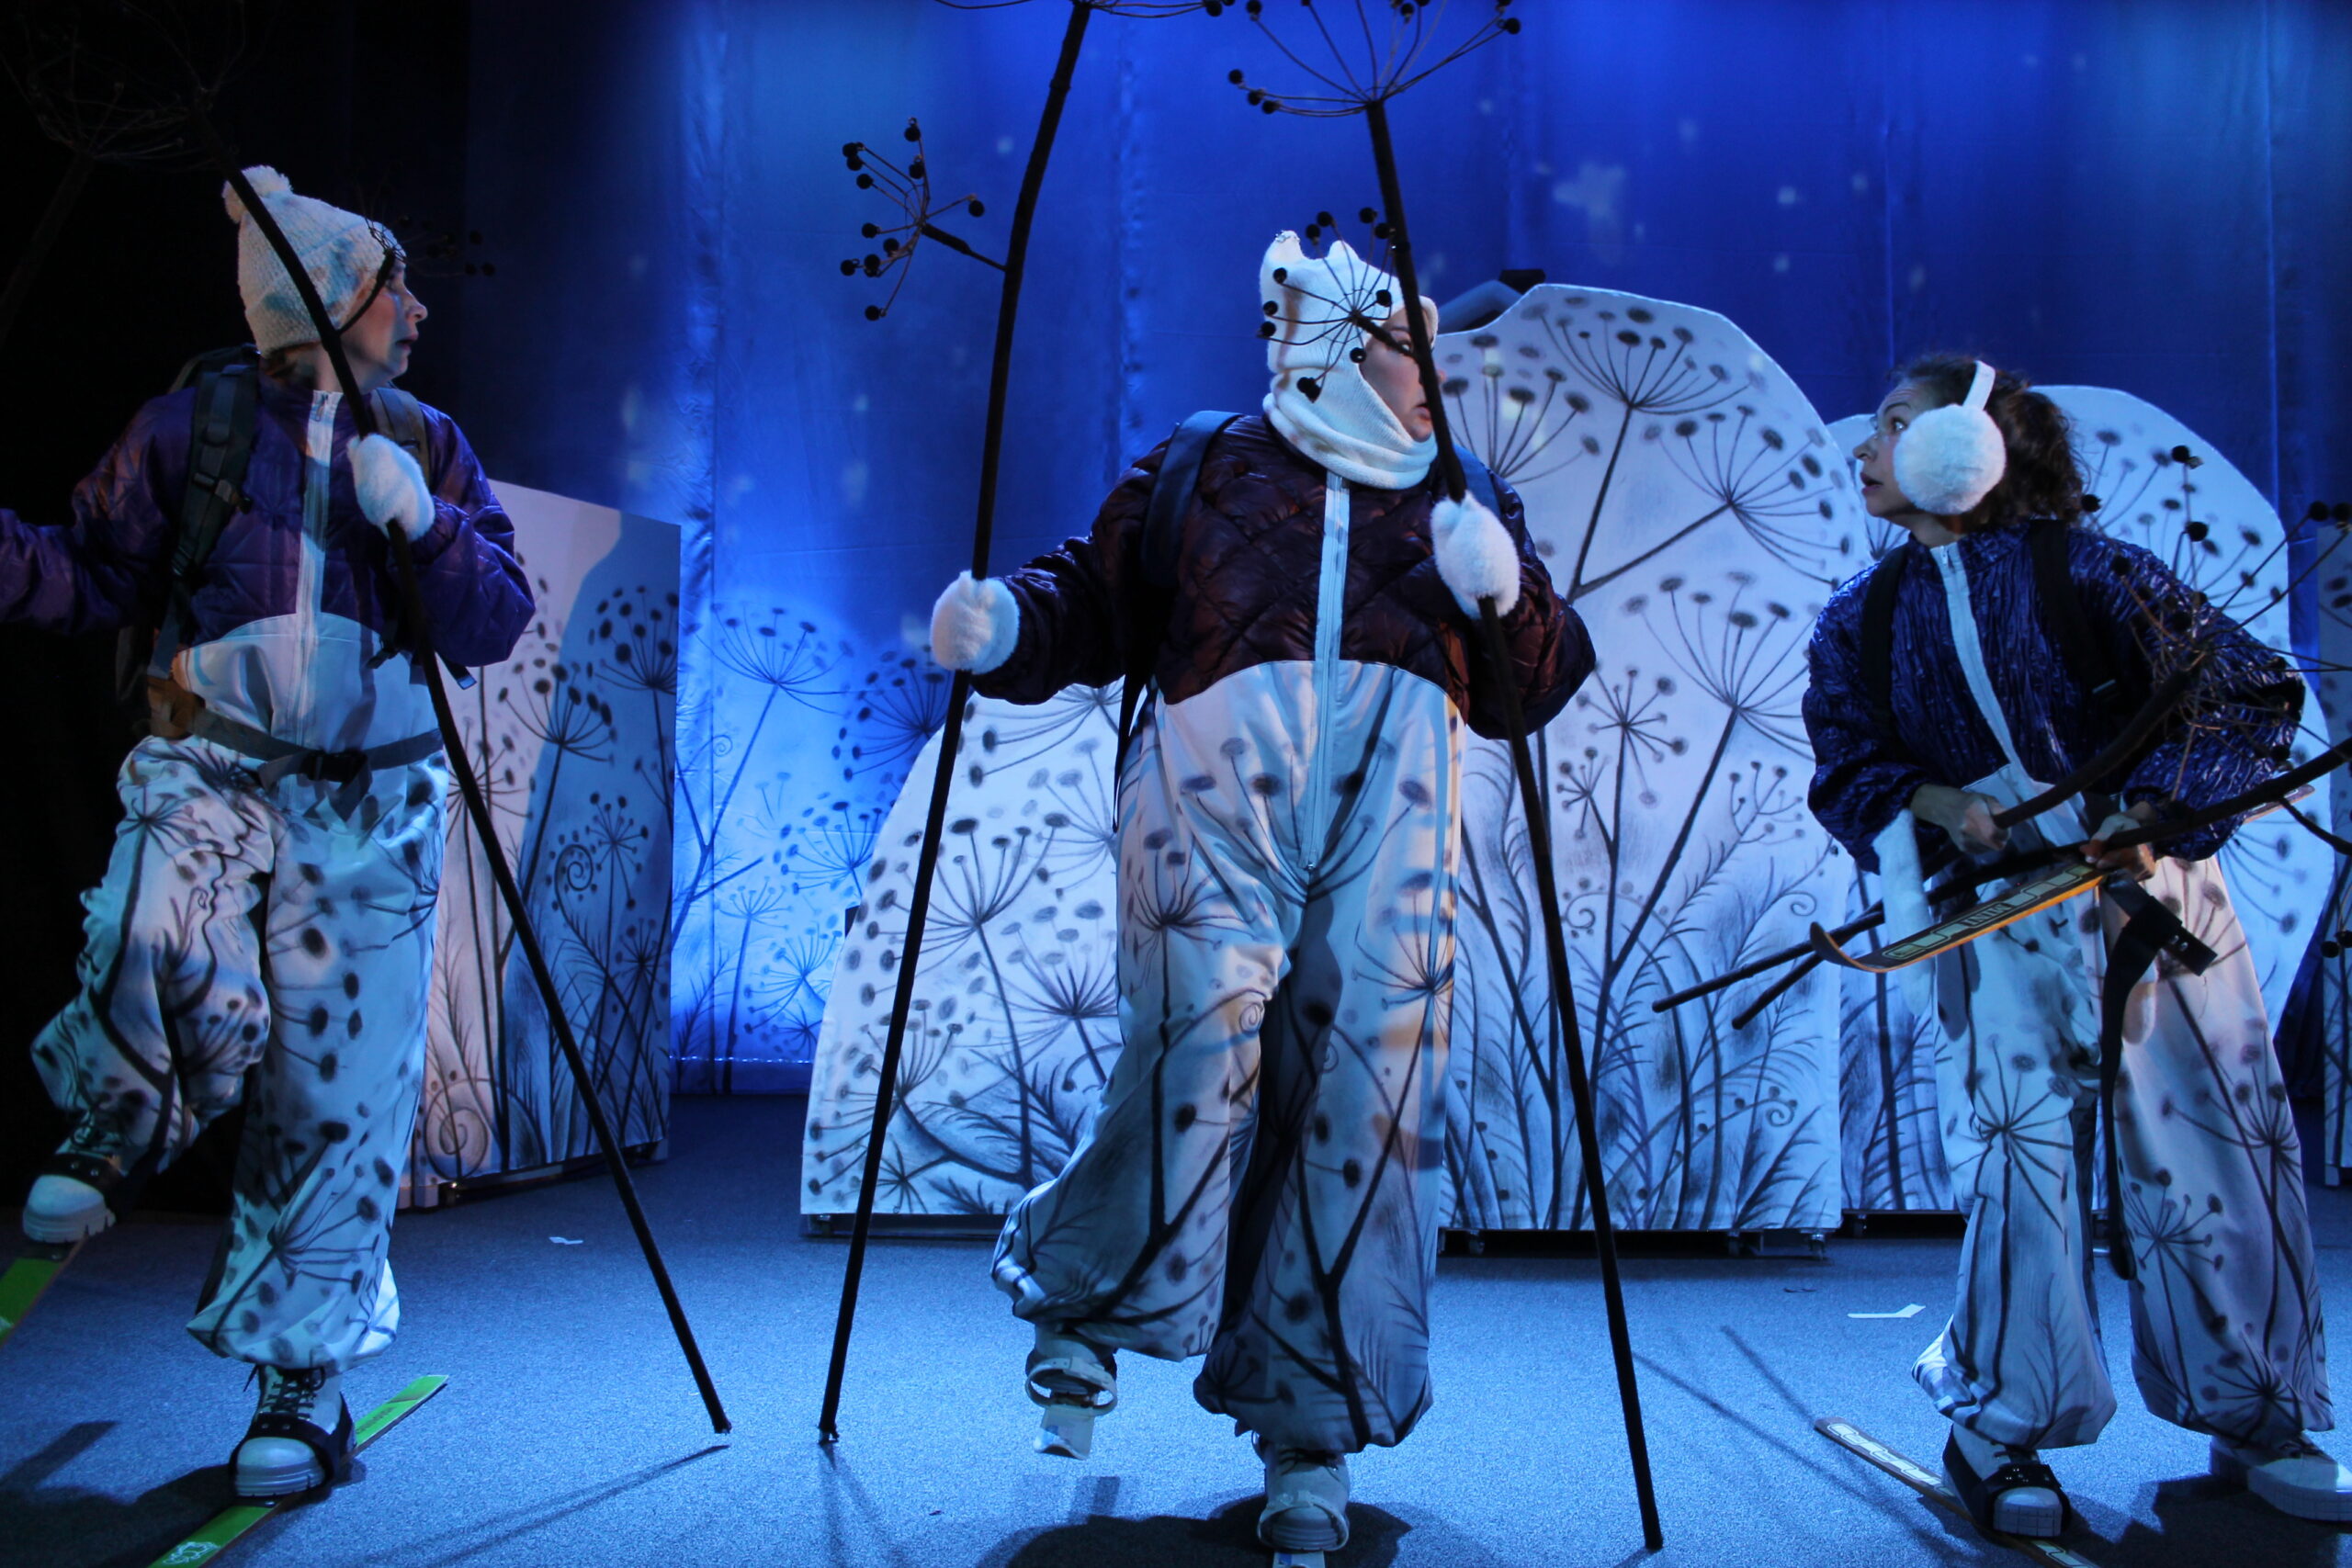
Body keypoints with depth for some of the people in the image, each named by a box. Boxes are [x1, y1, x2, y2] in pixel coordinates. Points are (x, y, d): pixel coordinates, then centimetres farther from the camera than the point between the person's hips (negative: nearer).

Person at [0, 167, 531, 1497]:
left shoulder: (428, 447, 7)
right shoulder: (196, 427, 2)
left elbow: (496, 628, 1)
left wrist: (422, 521, -15)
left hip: (370, 805, 2)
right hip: (214, 766, -1)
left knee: (339, 1103, 1)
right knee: (158, 951, -33)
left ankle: (304, 1393, 17)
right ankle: (128, 1134, 4)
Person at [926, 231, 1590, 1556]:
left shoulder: (1463, 500, 25)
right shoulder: (1201, 477, 18)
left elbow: (1534, 691, 17)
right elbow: (1089, 605, 12)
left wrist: (1505, 590, -2)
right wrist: (1002, 627, -8)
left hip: (1393, 819, 3)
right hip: (1217, 794, -2)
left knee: (1364, 1097, -7)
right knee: (1202, 1048, -20)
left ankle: (1311, 1440, 8)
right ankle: (1081, 1297, 11)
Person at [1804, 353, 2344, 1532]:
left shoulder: (2080, 568, -5)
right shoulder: (1858, 623, 5)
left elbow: (2253, 692, -6)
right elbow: (1847, 770, 4)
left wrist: (2153, 808, -19)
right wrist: (1938, 803, -16)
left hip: (2149, 886, -1)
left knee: (2215, 1148, 5)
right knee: (2016, 1154, -4)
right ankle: (1998, 1431, 11)